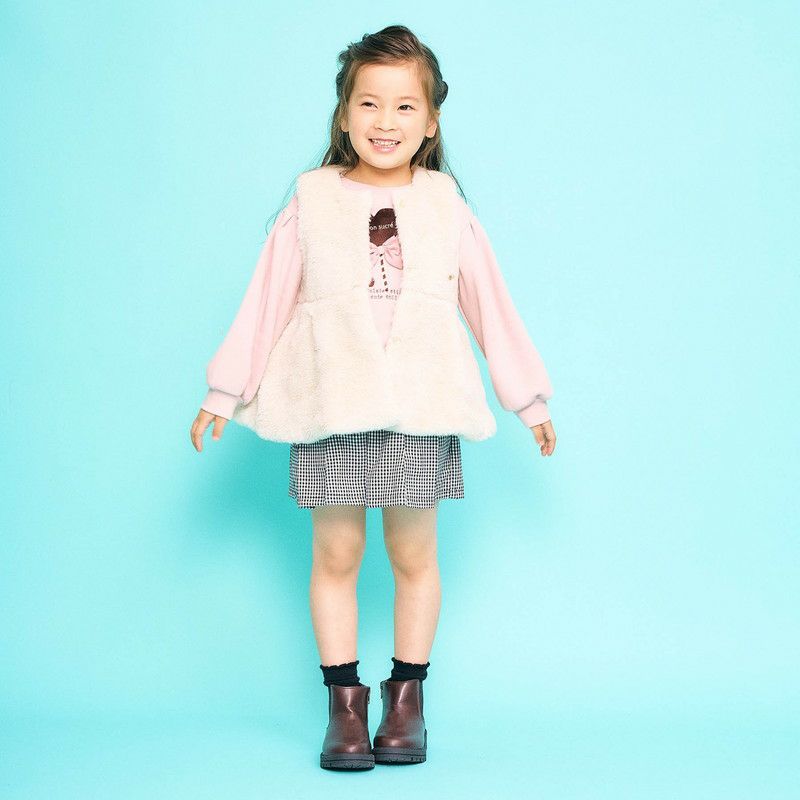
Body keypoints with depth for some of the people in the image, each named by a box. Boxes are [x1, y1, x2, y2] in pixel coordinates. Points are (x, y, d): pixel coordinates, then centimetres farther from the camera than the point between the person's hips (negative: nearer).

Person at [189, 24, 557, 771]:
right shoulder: (312, 201, 3)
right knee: (335, 554, 5)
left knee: (414, 555, 7)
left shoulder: (444, 205, 4)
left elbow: (491, 305, 9)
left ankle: (406, 695, 23)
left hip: (421, 409, 1)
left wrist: (530, 399, 12)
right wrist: (224, 392, 5)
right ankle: (343, 701, 17)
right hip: (331, 408, 0)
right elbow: (265, 302, 5)